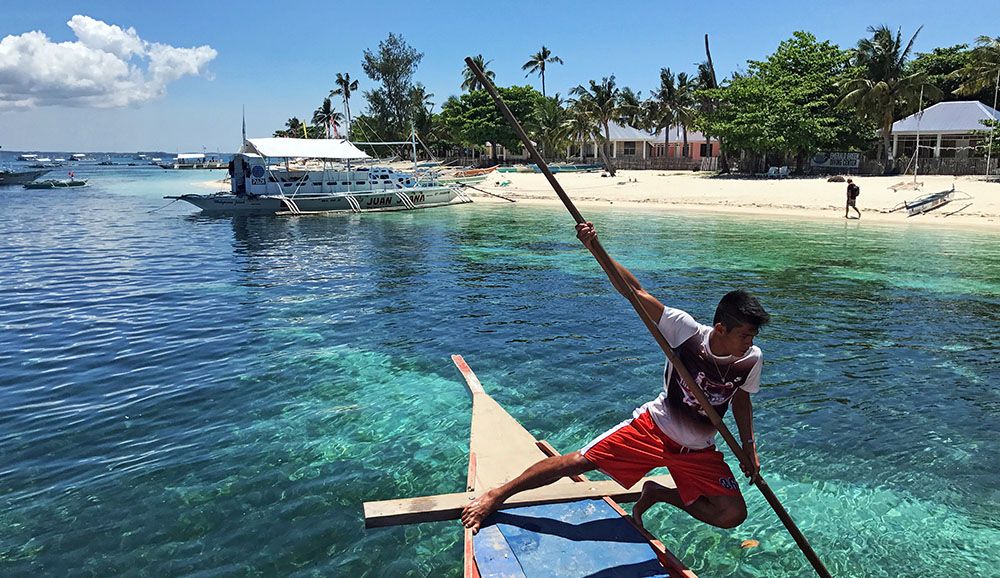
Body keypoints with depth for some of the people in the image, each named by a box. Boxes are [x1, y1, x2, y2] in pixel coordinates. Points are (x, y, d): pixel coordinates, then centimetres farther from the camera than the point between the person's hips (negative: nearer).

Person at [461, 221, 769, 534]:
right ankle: (497, 495, 0)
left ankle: (658, 493, 14)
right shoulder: (688, 331, -22)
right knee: (579, 461, -14)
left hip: (698, 452, 4)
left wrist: (749, 447, 7)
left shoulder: (751, 359, -11)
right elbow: (635, 291, -27)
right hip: (654, 427, -4)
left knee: (733, 515, -9)